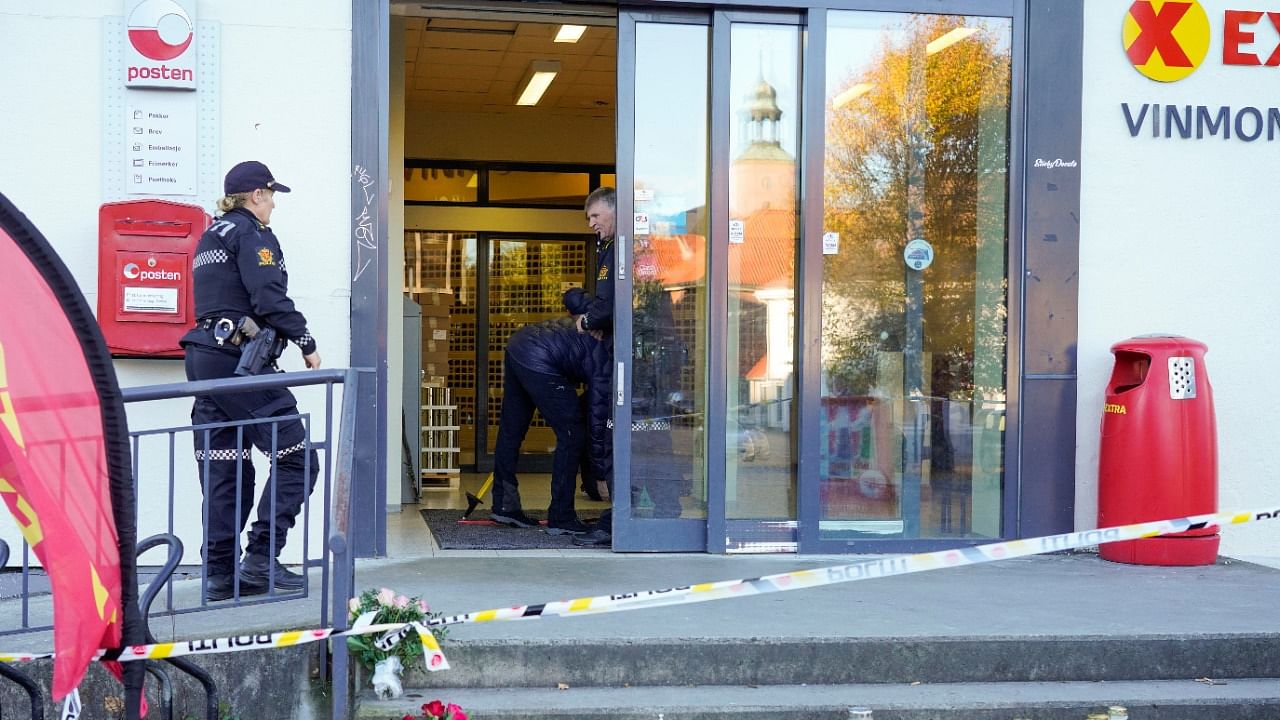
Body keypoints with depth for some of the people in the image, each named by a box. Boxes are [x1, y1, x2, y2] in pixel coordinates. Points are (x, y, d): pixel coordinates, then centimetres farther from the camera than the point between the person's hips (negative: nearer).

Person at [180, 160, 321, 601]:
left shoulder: (210, 237, 23)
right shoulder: (250, 232, -4)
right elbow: (270, 298, -15)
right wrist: (307, 344, -8)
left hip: (203, 356, 9)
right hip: (239, 358, -9)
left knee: (224, 472, 8)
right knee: (297, 461, -4)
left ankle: (220, 573, 7)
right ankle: (261, 559, -9)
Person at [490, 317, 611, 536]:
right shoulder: (605, 356, -4)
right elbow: (598, 412, -3)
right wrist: (601, 466, 4)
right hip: (538, 359, -10)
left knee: (510, 433, 17)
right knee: (571, 435, 0)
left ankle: (504, 506, 28)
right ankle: (560, 519, 3)